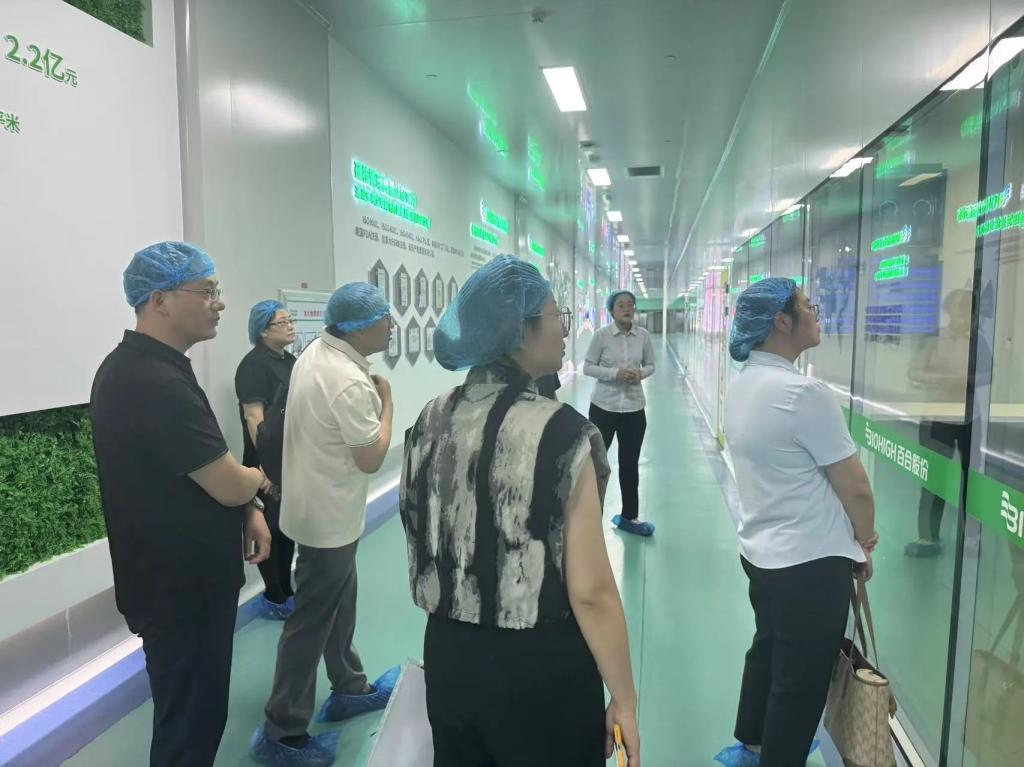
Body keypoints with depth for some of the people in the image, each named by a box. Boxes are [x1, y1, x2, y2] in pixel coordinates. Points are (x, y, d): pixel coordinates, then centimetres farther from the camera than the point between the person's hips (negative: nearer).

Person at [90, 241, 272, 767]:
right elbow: (229, 485, -24)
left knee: (188, 710, 25)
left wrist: (248, 510, 2)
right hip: (181, 586, -10)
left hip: (173, 576, 10)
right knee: (190, 721, 9)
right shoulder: (157, 383, -28)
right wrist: (258, 481, -2)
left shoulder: (137, 367, 6)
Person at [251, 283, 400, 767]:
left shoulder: (315, 353, 1)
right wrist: (386, 402, -12)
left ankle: (350, 688, 40)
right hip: (329, 515, -10)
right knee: (311, 619, 3)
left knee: (339, 601, 22)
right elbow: (371, 458, -21)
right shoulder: (351, 382, -28)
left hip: (316, 502, 10)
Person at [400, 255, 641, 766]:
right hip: (540, 669, -5)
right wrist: (624, 699, -7)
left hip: (448, 657, 6)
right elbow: (591, 592, -20)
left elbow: (423, 546, 8)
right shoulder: (560, 432, -21)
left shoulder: (429, 423, -3)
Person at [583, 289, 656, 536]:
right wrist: (615, 373, -19)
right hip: (604, 406, -3)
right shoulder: (602, 335, -8)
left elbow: (650, 365, 11)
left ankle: (628, 516, 28)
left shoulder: (643, 335, 0)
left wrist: (640, 373, -11)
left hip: (634, 407, 3)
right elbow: (587, 367, -6)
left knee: (630, 463, 12)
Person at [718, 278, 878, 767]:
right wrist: (863, 541, 3)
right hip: (809, 563, -9)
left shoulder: (743, 384, 2)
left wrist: (850, 533, 12)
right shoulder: (803, 393, -25)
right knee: (801, 678, 10)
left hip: (759, 550, 9)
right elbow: (855, 488, -17)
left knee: (767, 650, 26)